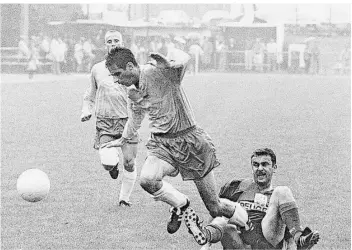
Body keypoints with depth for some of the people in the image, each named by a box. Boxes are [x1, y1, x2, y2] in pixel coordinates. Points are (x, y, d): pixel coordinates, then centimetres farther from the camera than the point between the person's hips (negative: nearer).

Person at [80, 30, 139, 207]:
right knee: (108, 163, -18)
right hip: (105, 122, 0)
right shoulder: (97, 69, 9)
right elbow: (90, 95, 21)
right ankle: (113, 165, 20)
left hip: (127, 121, 0)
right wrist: (86, 111, 5)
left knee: (129, 163, -6)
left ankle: (124, 198, 16)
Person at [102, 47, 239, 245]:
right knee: (147, 180, -28)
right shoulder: (133, 92, 6)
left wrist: (171, 64, -49)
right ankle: (183, 207, -2)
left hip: (189, 138, -5)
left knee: (216, 209, -1)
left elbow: (184, 58, -28)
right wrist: (123, 140, 40)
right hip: (162, 143, 5)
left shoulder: (158, 71, -15)